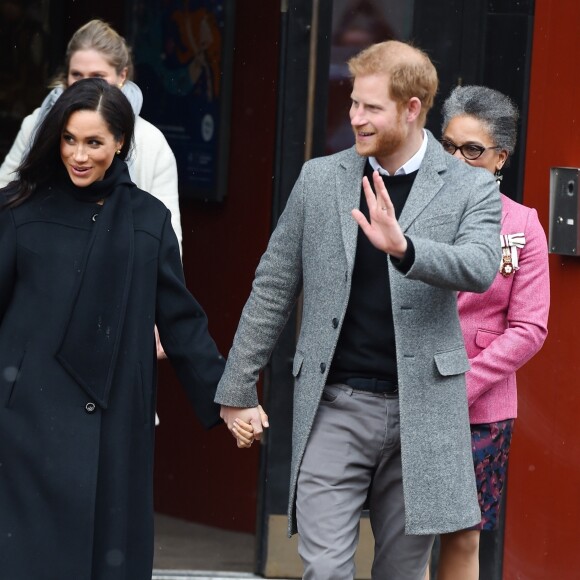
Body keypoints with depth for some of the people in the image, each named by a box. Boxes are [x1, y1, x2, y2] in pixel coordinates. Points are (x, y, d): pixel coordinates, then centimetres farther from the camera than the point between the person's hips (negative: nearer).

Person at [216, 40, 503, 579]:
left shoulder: (470, 188, 1)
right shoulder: (320, 179, 6)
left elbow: (479, 269, -18)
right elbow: (272, 288, 11)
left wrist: (402, 247, -36)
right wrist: (236, 390, 11)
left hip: (421, 409, -1)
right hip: (334, 407, 1)